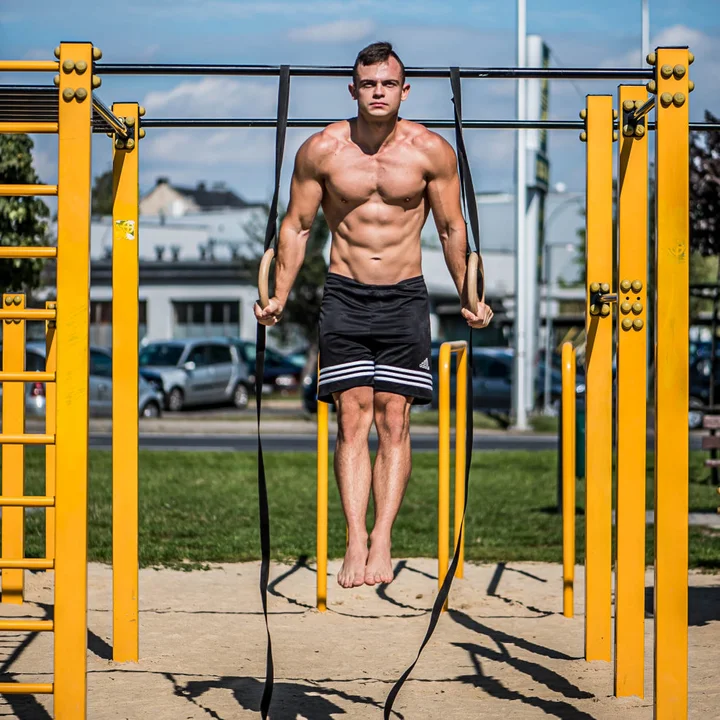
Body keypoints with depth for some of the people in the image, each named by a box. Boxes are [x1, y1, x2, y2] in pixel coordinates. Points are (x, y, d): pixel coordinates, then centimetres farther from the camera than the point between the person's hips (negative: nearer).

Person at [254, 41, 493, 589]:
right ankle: (356, 542, -8)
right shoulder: (322, 150, -2)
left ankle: (382, 542, -3)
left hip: (405, 297, 0)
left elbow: (452, 228, 7)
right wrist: (279, 296, 3)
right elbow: (297, 225, 7)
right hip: (345, 296, 0)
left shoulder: (432, 151, -2)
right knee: (352, 419, -5)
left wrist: (469, 298, 6)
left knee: (394, 420, -3)